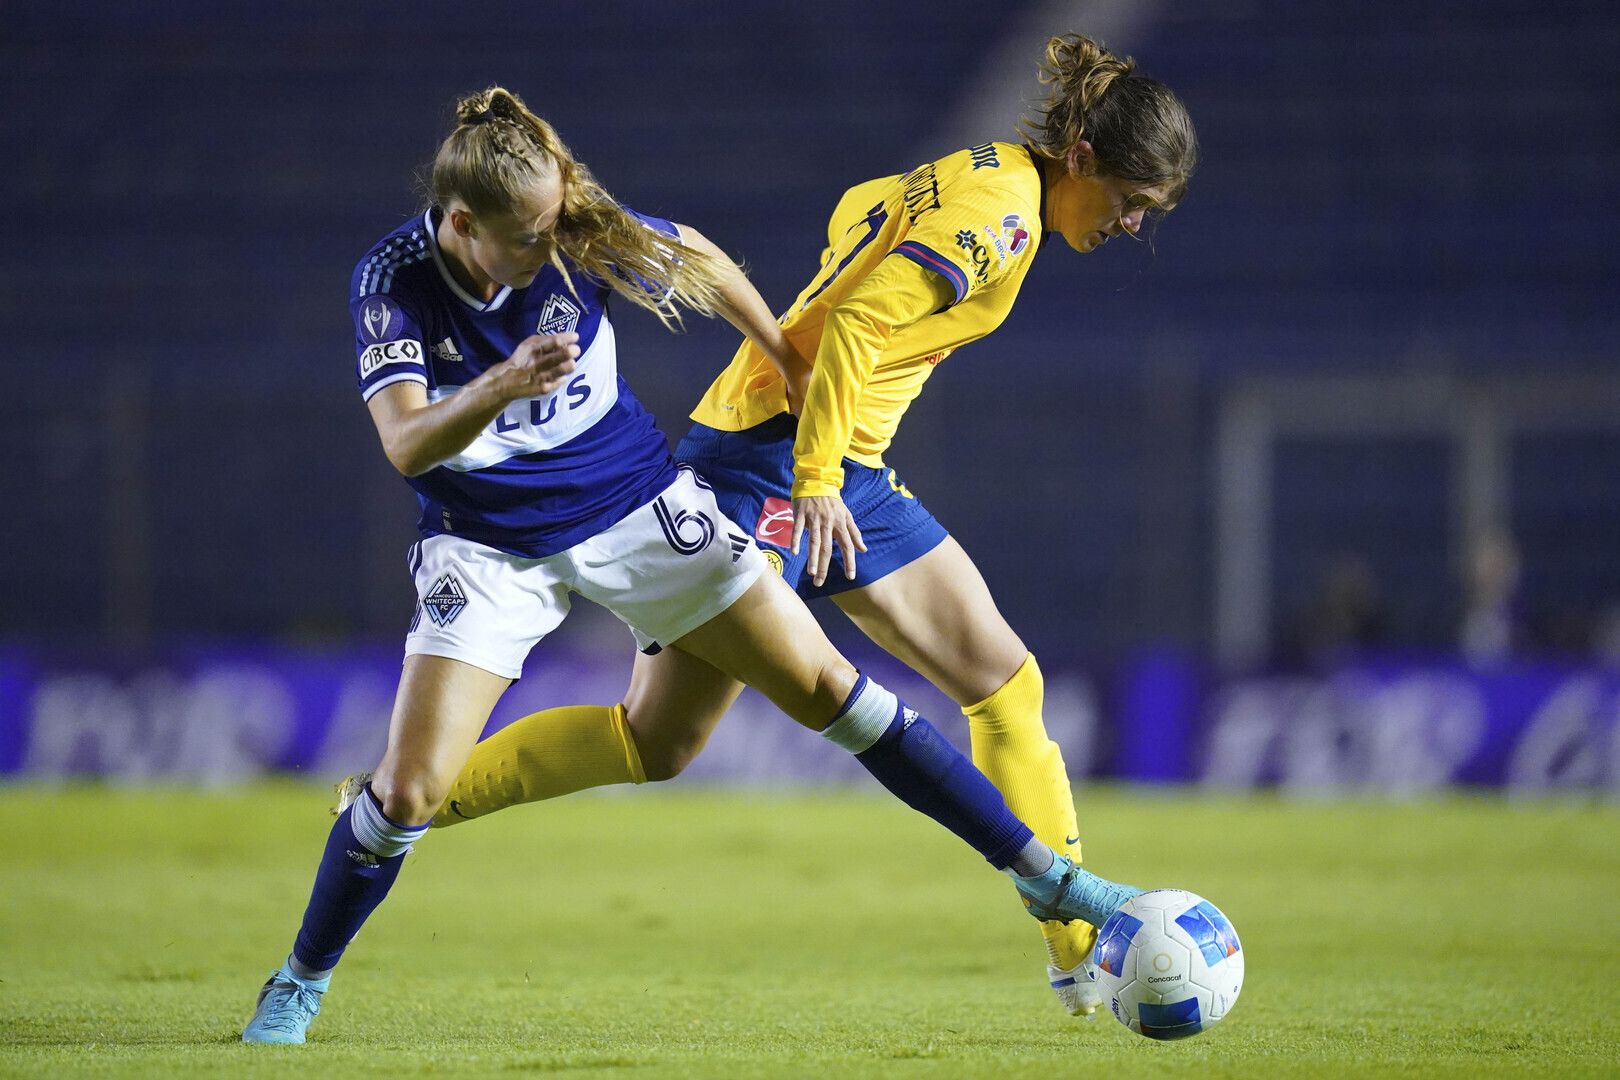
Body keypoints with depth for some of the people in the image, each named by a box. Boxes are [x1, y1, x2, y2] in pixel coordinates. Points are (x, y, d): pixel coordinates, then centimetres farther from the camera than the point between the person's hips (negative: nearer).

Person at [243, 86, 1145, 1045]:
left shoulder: (581, 237, -17)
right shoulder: (394, 282, -21)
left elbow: (695, 260, 4)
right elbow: (406, 444, -32)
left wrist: (791, 358, 11)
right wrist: (503, 385, -50)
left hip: (637, 507, 2)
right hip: (490, 549, -2)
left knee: (825, 684, -4)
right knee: (409, 786, -15)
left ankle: (1043, 874, 2)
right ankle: (299, 986, 10)